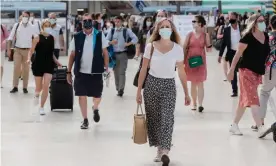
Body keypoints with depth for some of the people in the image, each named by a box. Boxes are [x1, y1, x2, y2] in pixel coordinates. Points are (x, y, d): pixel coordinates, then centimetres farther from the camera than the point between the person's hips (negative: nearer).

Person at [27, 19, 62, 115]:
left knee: (46, 86, -10)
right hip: (38, 64, -2)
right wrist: (29, 58, -25)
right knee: (39, 87, 9)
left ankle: (41, 107, 3)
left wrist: (56, 61, 8)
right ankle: (37, 95, 48)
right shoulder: (38, 38, -6)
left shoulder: (52, 38, 5)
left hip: (49, 65, 2)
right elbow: (31, 50, -8)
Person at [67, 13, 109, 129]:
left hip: (96, 72, -1)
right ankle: (85, 120, 14)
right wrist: (69, 72, 4)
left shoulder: (100, 35, -2)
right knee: (82, 95, 2)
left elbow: (105, 52, 3)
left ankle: (95, 109, 42)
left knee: (97, 95, 9)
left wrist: (106, 68, -1)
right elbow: (72, 55, 5)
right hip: (81, 72, 1)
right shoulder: (77, 37, 0)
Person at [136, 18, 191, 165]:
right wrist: (139, 90, -1)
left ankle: (164, 151, -20)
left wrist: (186, 93, 4)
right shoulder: (150, 46, -4)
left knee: (167, 118, -14)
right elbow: (144, 69, 1)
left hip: (169, 86, -1)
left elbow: (181, 72, 3)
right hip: (151, 84, 1)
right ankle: (160, 149, 20)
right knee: (153, 118, 6)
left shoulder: (177, 49, -4)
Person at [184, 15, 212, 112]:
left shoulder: (205, 35, -1)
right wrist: (182, 60, -1)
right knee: (193, 83, 9)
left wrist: (209, 46, -18)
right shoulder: (190, 34, 1)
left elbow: (209, 49, 3)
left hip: (200, 61, -1)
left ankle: (200, 104, -9)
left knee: (200, 83, -5)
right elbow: (184, 48, 3)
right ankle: (194, 104, 19)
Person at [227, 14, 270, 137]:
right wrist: (231, 70, -12)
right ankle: (260, 128, -19)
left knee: (245, 100, 12)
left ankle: (234, 126, 21)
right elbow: (238, 54, -11)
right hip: (247, 70, -7)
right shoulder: (248, 37, -13)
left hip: (258, 72, 7)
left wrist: (266, 70, 15)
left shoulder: (266, 36, 8)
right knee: (253, 99, -12)